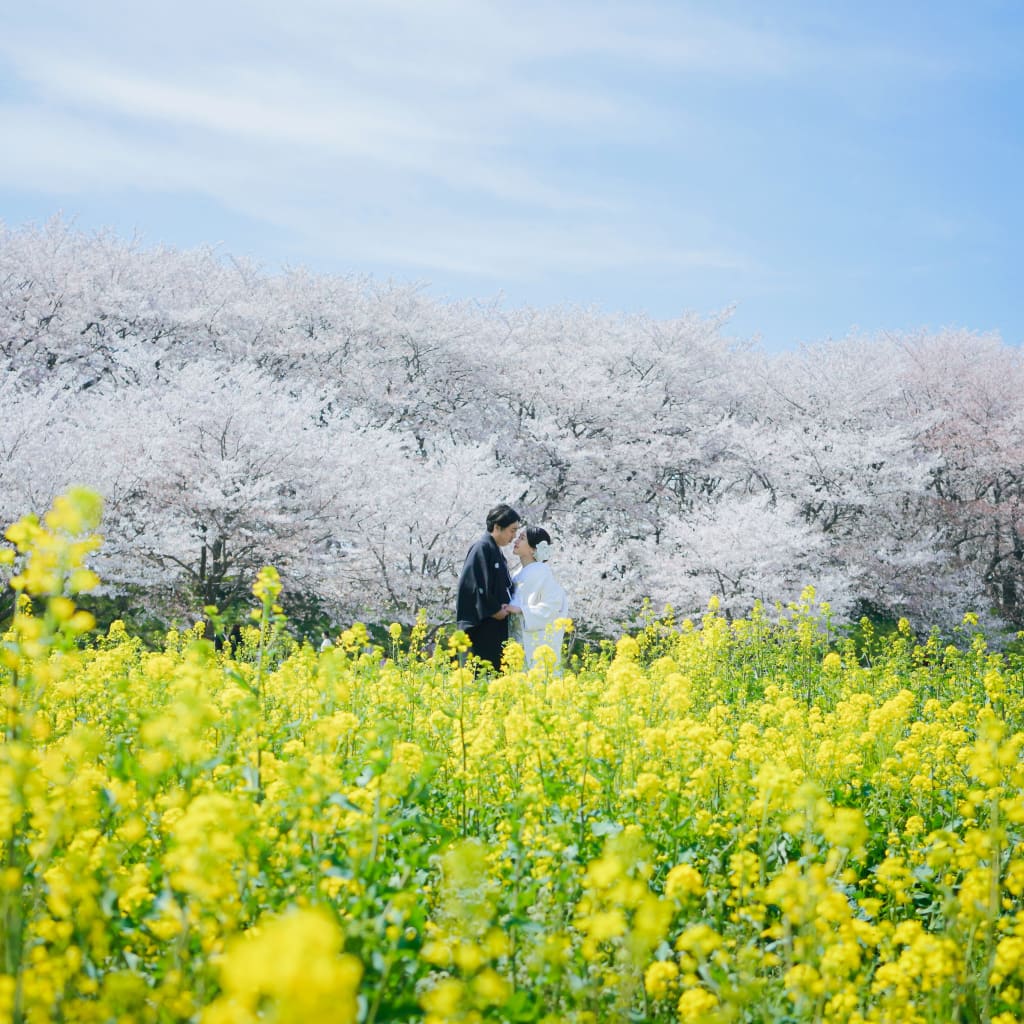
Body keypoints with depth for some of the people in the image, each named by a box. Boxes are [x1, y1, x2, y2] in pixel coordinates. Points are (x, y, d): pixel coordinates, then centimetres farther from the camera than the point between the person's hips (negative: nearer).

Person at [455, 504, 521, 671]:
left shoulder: (496, 552, 16)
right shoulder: (482, 549, -12)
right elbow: (478, 584, -19)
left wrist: (503, 608, 2)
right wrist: (494, 610, -14)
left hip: (496, 628, 9)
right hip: (482, 627, -9)